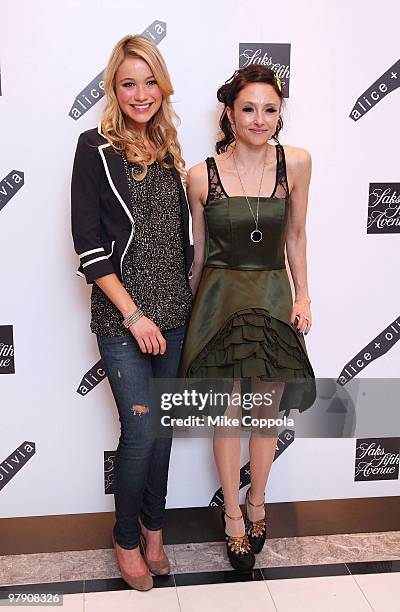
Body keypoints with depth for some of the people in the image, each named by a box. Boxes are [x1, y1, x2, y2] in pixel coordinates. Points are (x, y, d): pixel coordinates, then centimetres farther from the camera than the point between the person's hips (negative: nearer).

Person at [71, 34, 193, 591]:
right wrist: (134, 315, -14)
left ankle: (153, 526, 34)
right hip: (122, 319, -5)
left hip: (174, 315, 5)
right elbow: (89, 245, -12)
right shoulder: (97, 148, -7)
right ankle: (127, 538, 25)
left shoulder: (168, 149, 9)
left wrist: (187, 299, 9)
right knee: (140, 432, -1)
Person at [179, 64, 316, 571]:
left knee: (266, 412, 12)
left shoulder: (296, 163, -4)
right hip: (221, 297, -1)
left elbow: (295, 233, 7)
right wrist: (193, 307, 9)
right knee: (228, 413, 7)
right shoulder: (202, 176, -7)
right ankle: (234, 518, 27)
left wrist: (302, 294, 3)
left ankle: (256, 504, 36)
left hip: (274, 296, 2)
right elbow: (199, 250, 3)